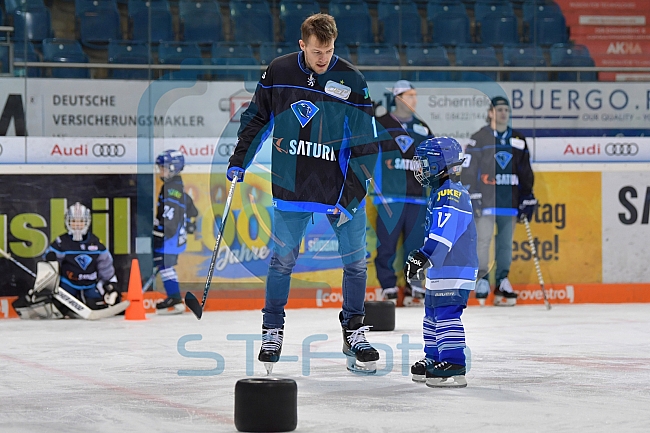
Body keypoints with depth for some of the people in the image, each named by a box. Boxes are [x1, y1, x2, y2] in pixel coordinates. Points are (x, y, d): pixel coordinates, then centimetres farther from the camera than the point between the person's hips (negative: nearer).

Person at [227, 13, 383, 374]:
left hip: (342, 184, 0)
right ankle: (272, 330, 17)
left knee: (355, 260, 3)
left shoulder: (351, 81, -10)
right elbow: (257, 118, 12)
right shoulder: (279, 73, -4)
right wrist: (239, 161, 8)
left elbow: (366, 145, -8)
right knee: (283, 258, 1)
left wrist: (350, 196, -12)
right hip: (292, 185, 1)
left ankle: (354, 331, 20)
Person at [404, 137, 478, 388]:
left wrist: (422, 257, -38)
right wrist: (424, 260, 37)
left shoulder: (450, 193, -17)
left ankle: (454, 368, -19)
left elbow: (444, 232, -30)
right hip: (441, 269, 11)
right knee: (432, 314, 19)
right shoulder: (441, 192, 19)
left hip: (454, 270, -11)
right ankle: (434, 360, 31)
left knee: (446, 314, -16)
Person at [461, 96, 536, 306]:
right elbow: (468, 170, -5)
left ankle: (502, 281, 12)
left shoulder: (518, 141, 13)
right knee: (484, 239, -10)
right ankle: (482, 279, -3)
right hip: (485, 200, -4)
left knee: (506, 242, 6)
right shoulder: (479, 139, -1)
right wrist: (473, 197, -11)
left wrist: (528, 198, 12)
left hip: (509, 201, 4)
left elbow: (526, 173, 17)